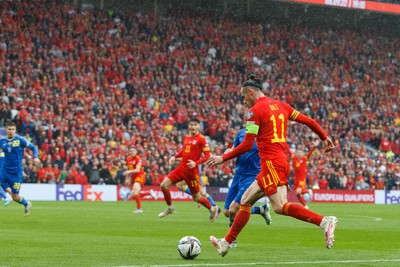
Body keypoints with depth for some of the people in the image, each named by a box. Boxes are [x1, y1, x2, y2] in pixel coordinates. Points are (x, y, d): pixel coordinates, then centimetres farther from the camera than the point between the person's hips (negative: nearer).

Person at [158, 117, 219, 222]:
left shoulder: (201, 139, -10)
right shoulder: (186, 138, 10)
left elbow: (207, 155, -13)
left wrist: (196, 163, -25)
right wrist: (175, 157, 10)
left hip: (192, 171, -6)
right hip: (181, 168, 6)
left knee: (196, 197, 3)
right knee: (164, 185, -5)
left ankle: (212, 209, 29)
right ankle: (170, 208, 16)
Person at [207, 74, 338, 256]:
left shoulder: (255, 111, -7)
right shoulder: (280, 105, 15)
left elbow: (247, 145, -12)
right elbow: (308, 121, 15)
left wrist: (223, 158, -4)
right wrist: (324, 138, 28)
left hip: (271, 163, -10)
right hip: (282, 161, 10)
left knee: (280, 206, -18)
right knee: (245, 201, 15)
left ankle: (324, 221, -30)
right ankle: (226, 243, 20)